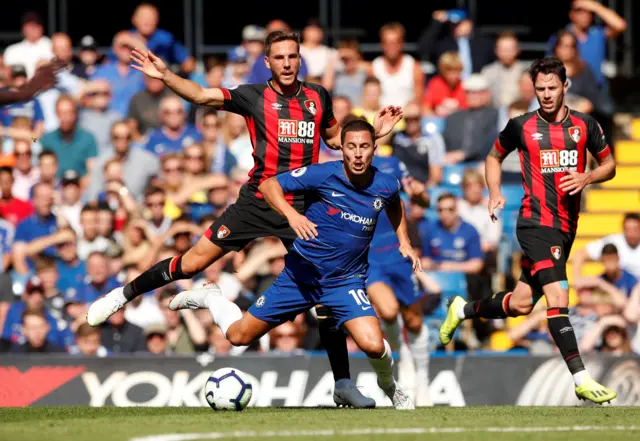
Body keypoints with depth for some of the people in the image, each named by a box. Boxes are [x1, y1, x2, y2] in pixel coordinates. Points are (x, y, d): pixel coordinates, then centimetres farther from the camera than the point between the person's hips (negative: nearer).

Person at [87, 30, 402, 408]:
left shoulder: (318, 97, 6)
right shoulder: (254, 96, -3)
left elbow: (335, 138, 22)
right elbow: (202, 95, -12)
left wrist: (374, 132, 7)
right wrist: (165, 75, -26)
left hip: (301, 207, 2)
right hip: (257, 202, -2)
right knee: (193, 262, -5)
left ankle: (343, 383, 5)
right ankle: (124, 295, 18)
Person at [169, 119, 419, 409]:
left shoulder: (386, 186, -6)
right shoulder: (324, 174, -17)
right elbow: (268, 185, -13)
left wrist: (404, 242, 8)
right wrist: (291, 214, -30)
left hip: (345, 281, 1)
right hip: (301, 273, -1)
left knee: (373, 345, -23)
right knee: (238, 336, 6)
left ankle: (389, 385, 11)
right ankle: (211, 298, 38)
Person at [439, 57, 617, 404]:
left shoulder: (585, 125, 6)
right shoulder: (521, 126, 1)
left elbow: (609, 165, 14)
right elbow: (494, 156, 18)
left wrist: (587, 178, -7)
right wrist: (495, 194, 4)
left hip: (566, 227, 5)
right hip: (536, 222, -5)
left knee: (520, 303, 12)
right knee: (557, 297, -20)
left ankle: (463, 310, 39)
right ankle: (581, 379, -23)